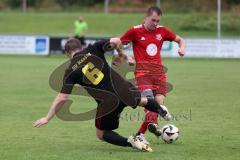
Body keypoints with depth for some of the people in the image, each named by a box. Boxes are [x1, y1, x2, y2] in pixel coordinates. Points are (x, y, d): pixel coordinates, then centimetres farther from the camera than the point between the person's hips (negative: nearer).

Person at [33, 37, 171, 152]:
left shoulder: (71, 71, -1)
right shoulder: (92, 50, 4)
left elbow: (62, 98, -6)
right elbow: (116, 41, -3)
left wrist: (47, 118, 0)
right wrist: (120, 53, 19)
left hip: (108, 103, -4)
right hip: (123, 89, 4)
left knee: (101, 134, 16)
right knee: (141, 100, 38)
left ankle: (130, 142, -5)